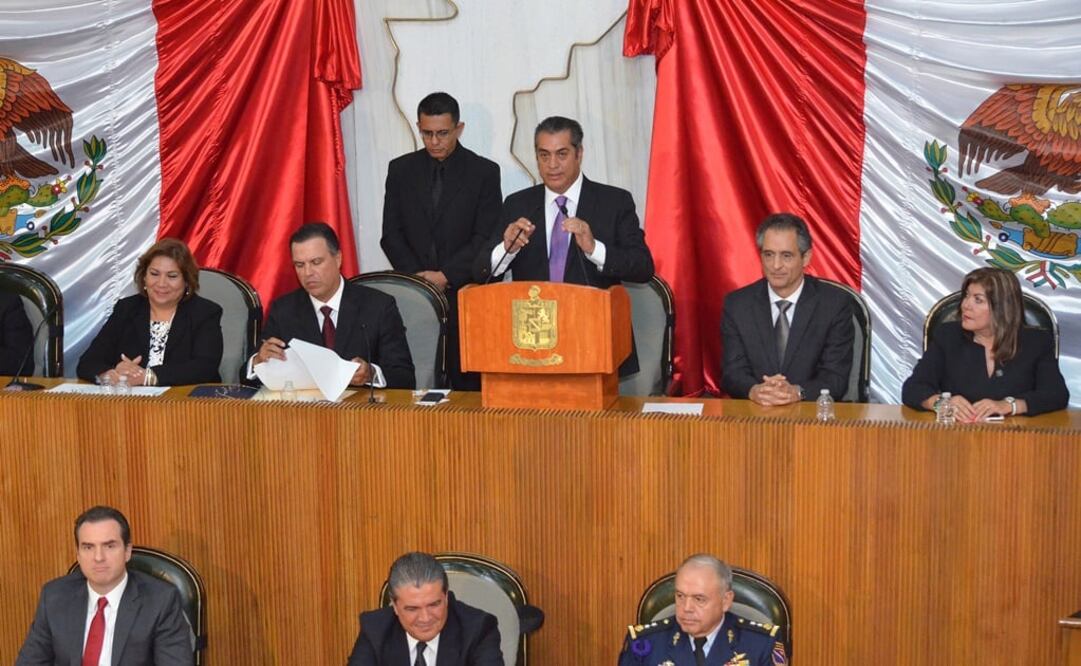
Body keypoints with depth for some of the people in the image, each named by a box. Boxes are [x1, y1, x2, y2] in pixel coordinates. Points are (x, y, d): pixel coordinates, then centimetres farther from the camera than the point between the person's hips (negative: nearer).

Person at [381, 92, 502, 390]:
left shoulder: (484, 172, 3)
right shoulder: (401, 169, 11)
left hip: (465, 291, -2)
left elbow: (485, 238, -3)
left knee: (468, 383, -5)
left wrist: (446, 276, -12)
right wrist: (417, 276, -6)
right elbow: (391, 234, 8)